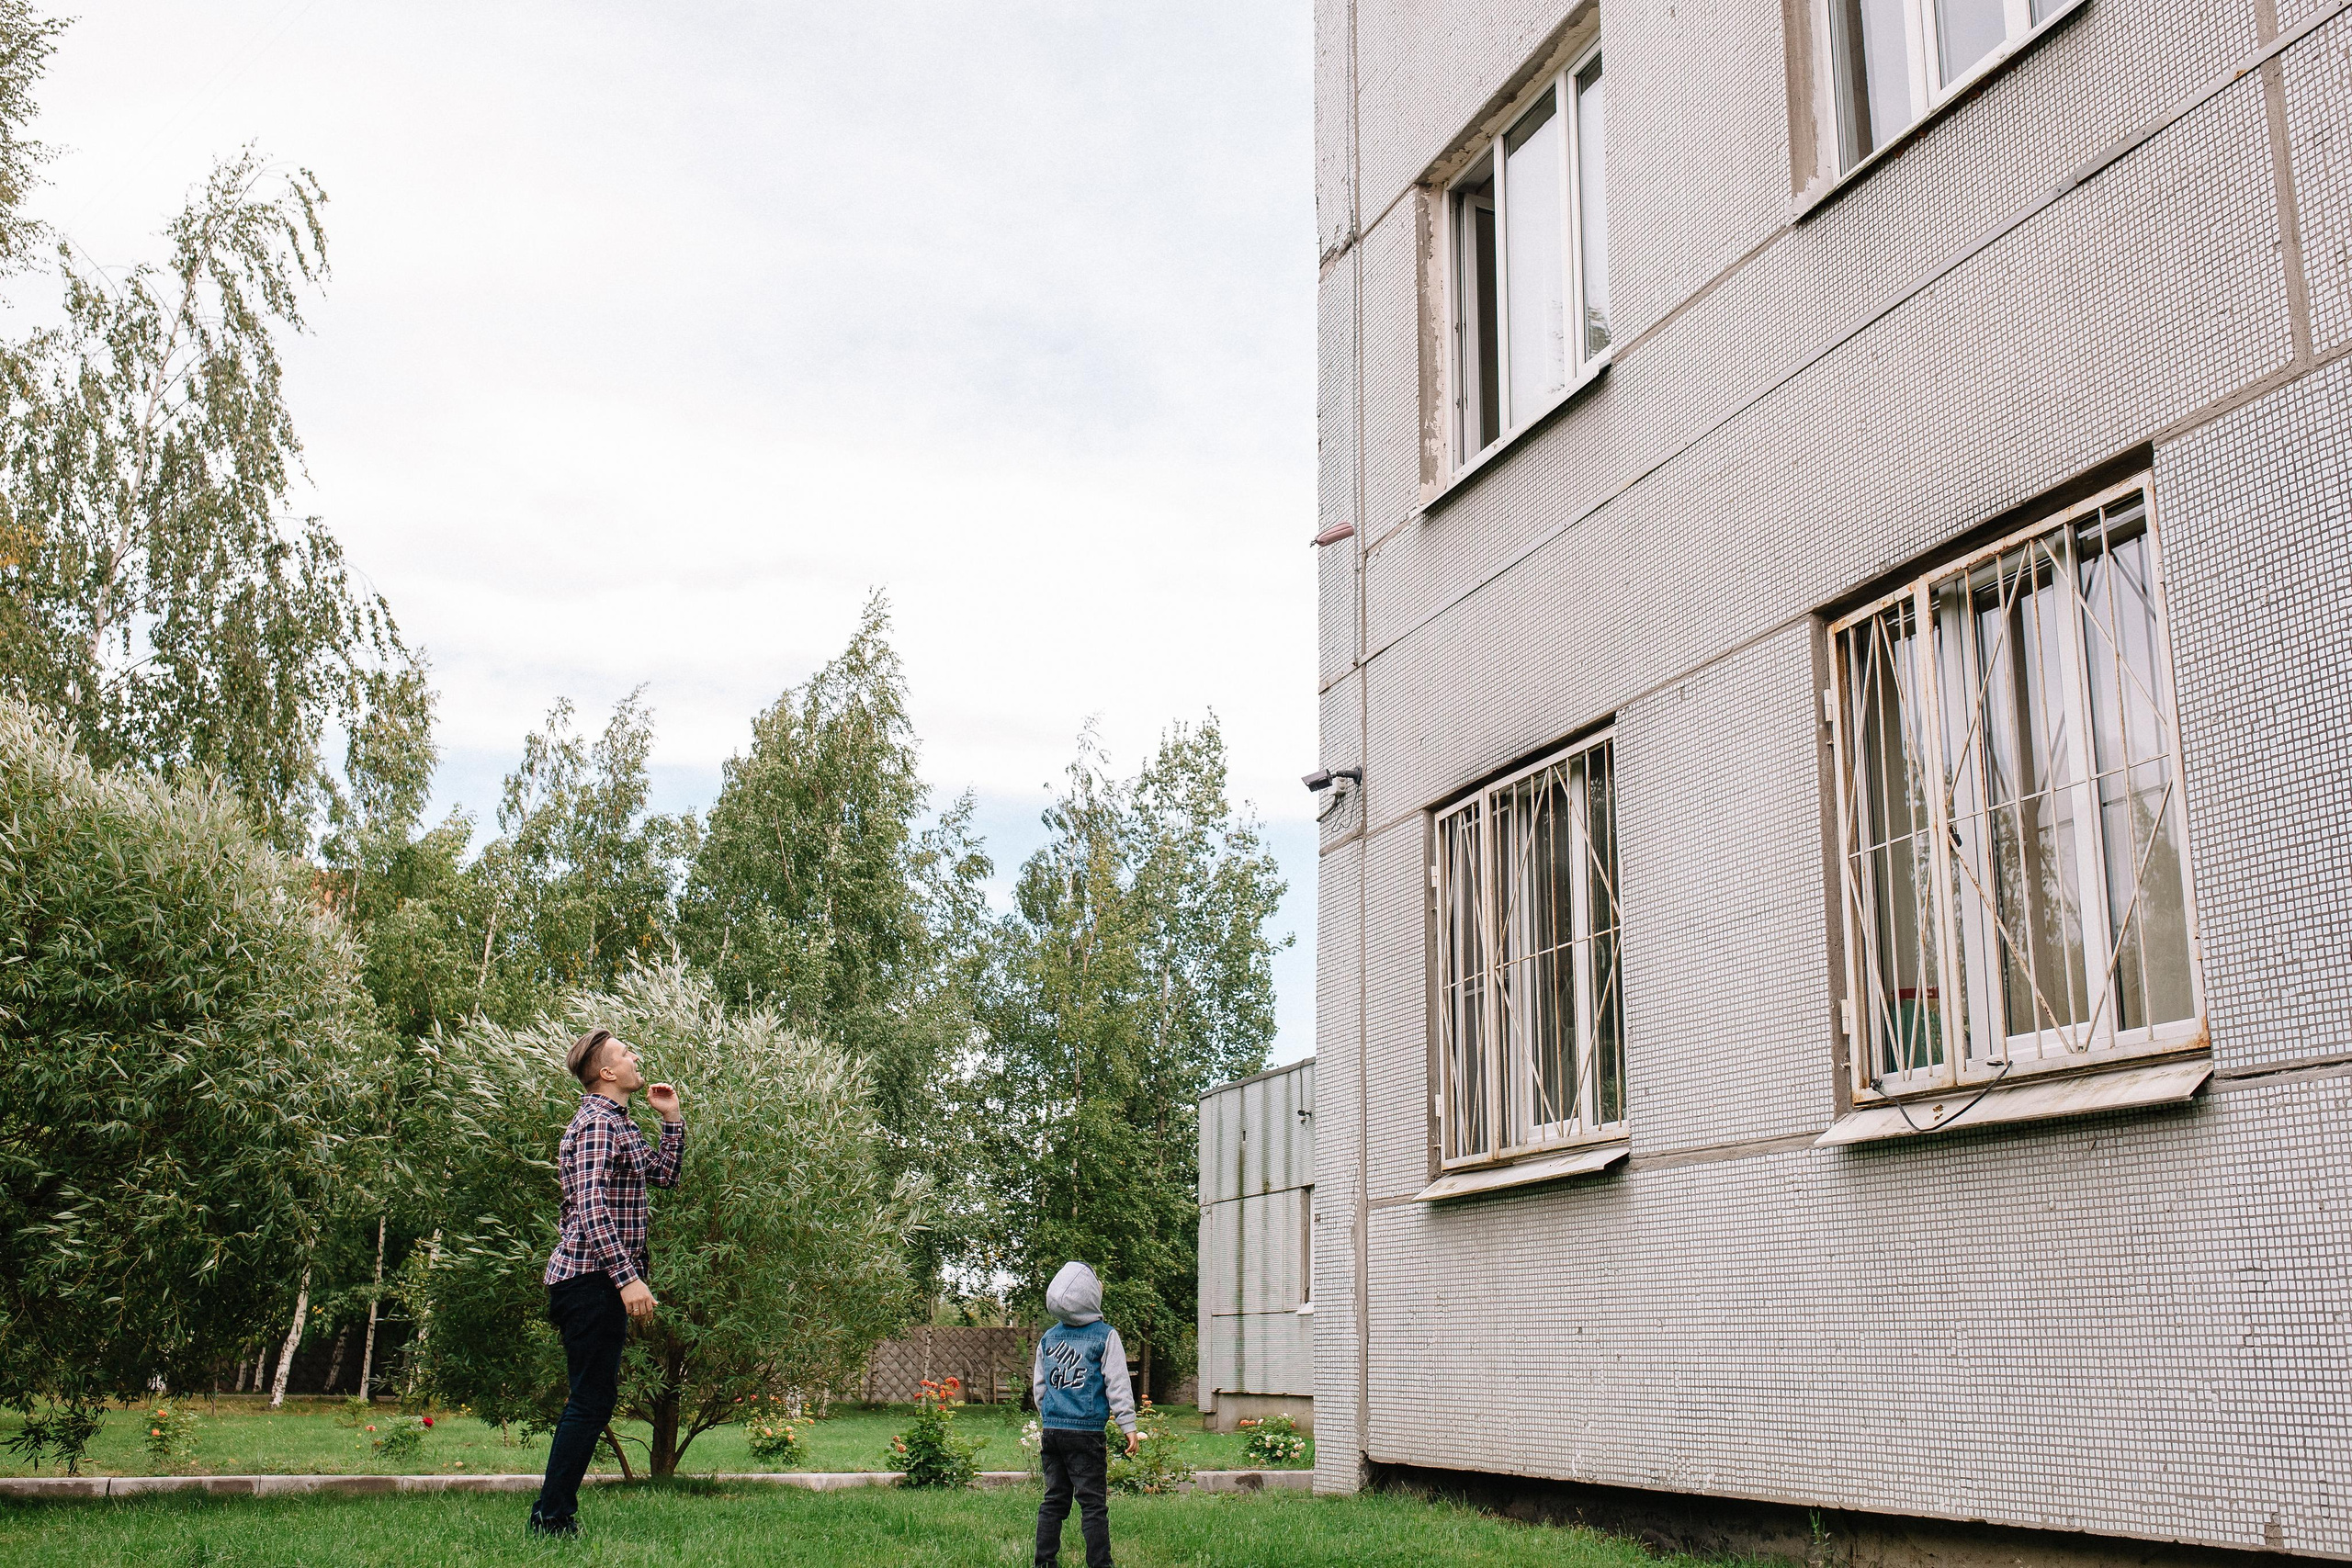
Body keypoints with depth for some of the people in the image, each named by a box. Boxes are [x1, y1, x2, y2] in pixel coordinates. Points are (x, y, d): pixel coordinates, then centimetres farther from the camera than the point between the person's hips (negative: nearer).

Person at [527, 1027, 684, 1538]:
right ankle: (551, 1519, -4)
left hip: (601, 1282, 11)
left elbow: (665, 1174, 28)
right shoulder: (596, 1124, -14)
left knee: (591, 1400, 14)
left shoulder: (619, 1124, 19)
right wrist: (628, 1277, -27)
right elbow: (591, 1207, -23)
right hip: (592, 1279, -11)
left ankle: (555, 1515, 20)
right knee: (591, 1401, -8)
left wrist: (671, 1118, 18)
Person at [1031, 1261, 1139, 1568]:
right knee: (1093, 1504, -1)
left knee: (1053, 1500, 12)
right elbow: (1117, 1385, -5)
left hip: (1051, 1430, 5)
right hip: (1085, 1432, -5)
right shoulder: (1105, 1336, -6)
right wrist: (1128, 1426, 0)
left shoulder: (1048, 1337, 10)